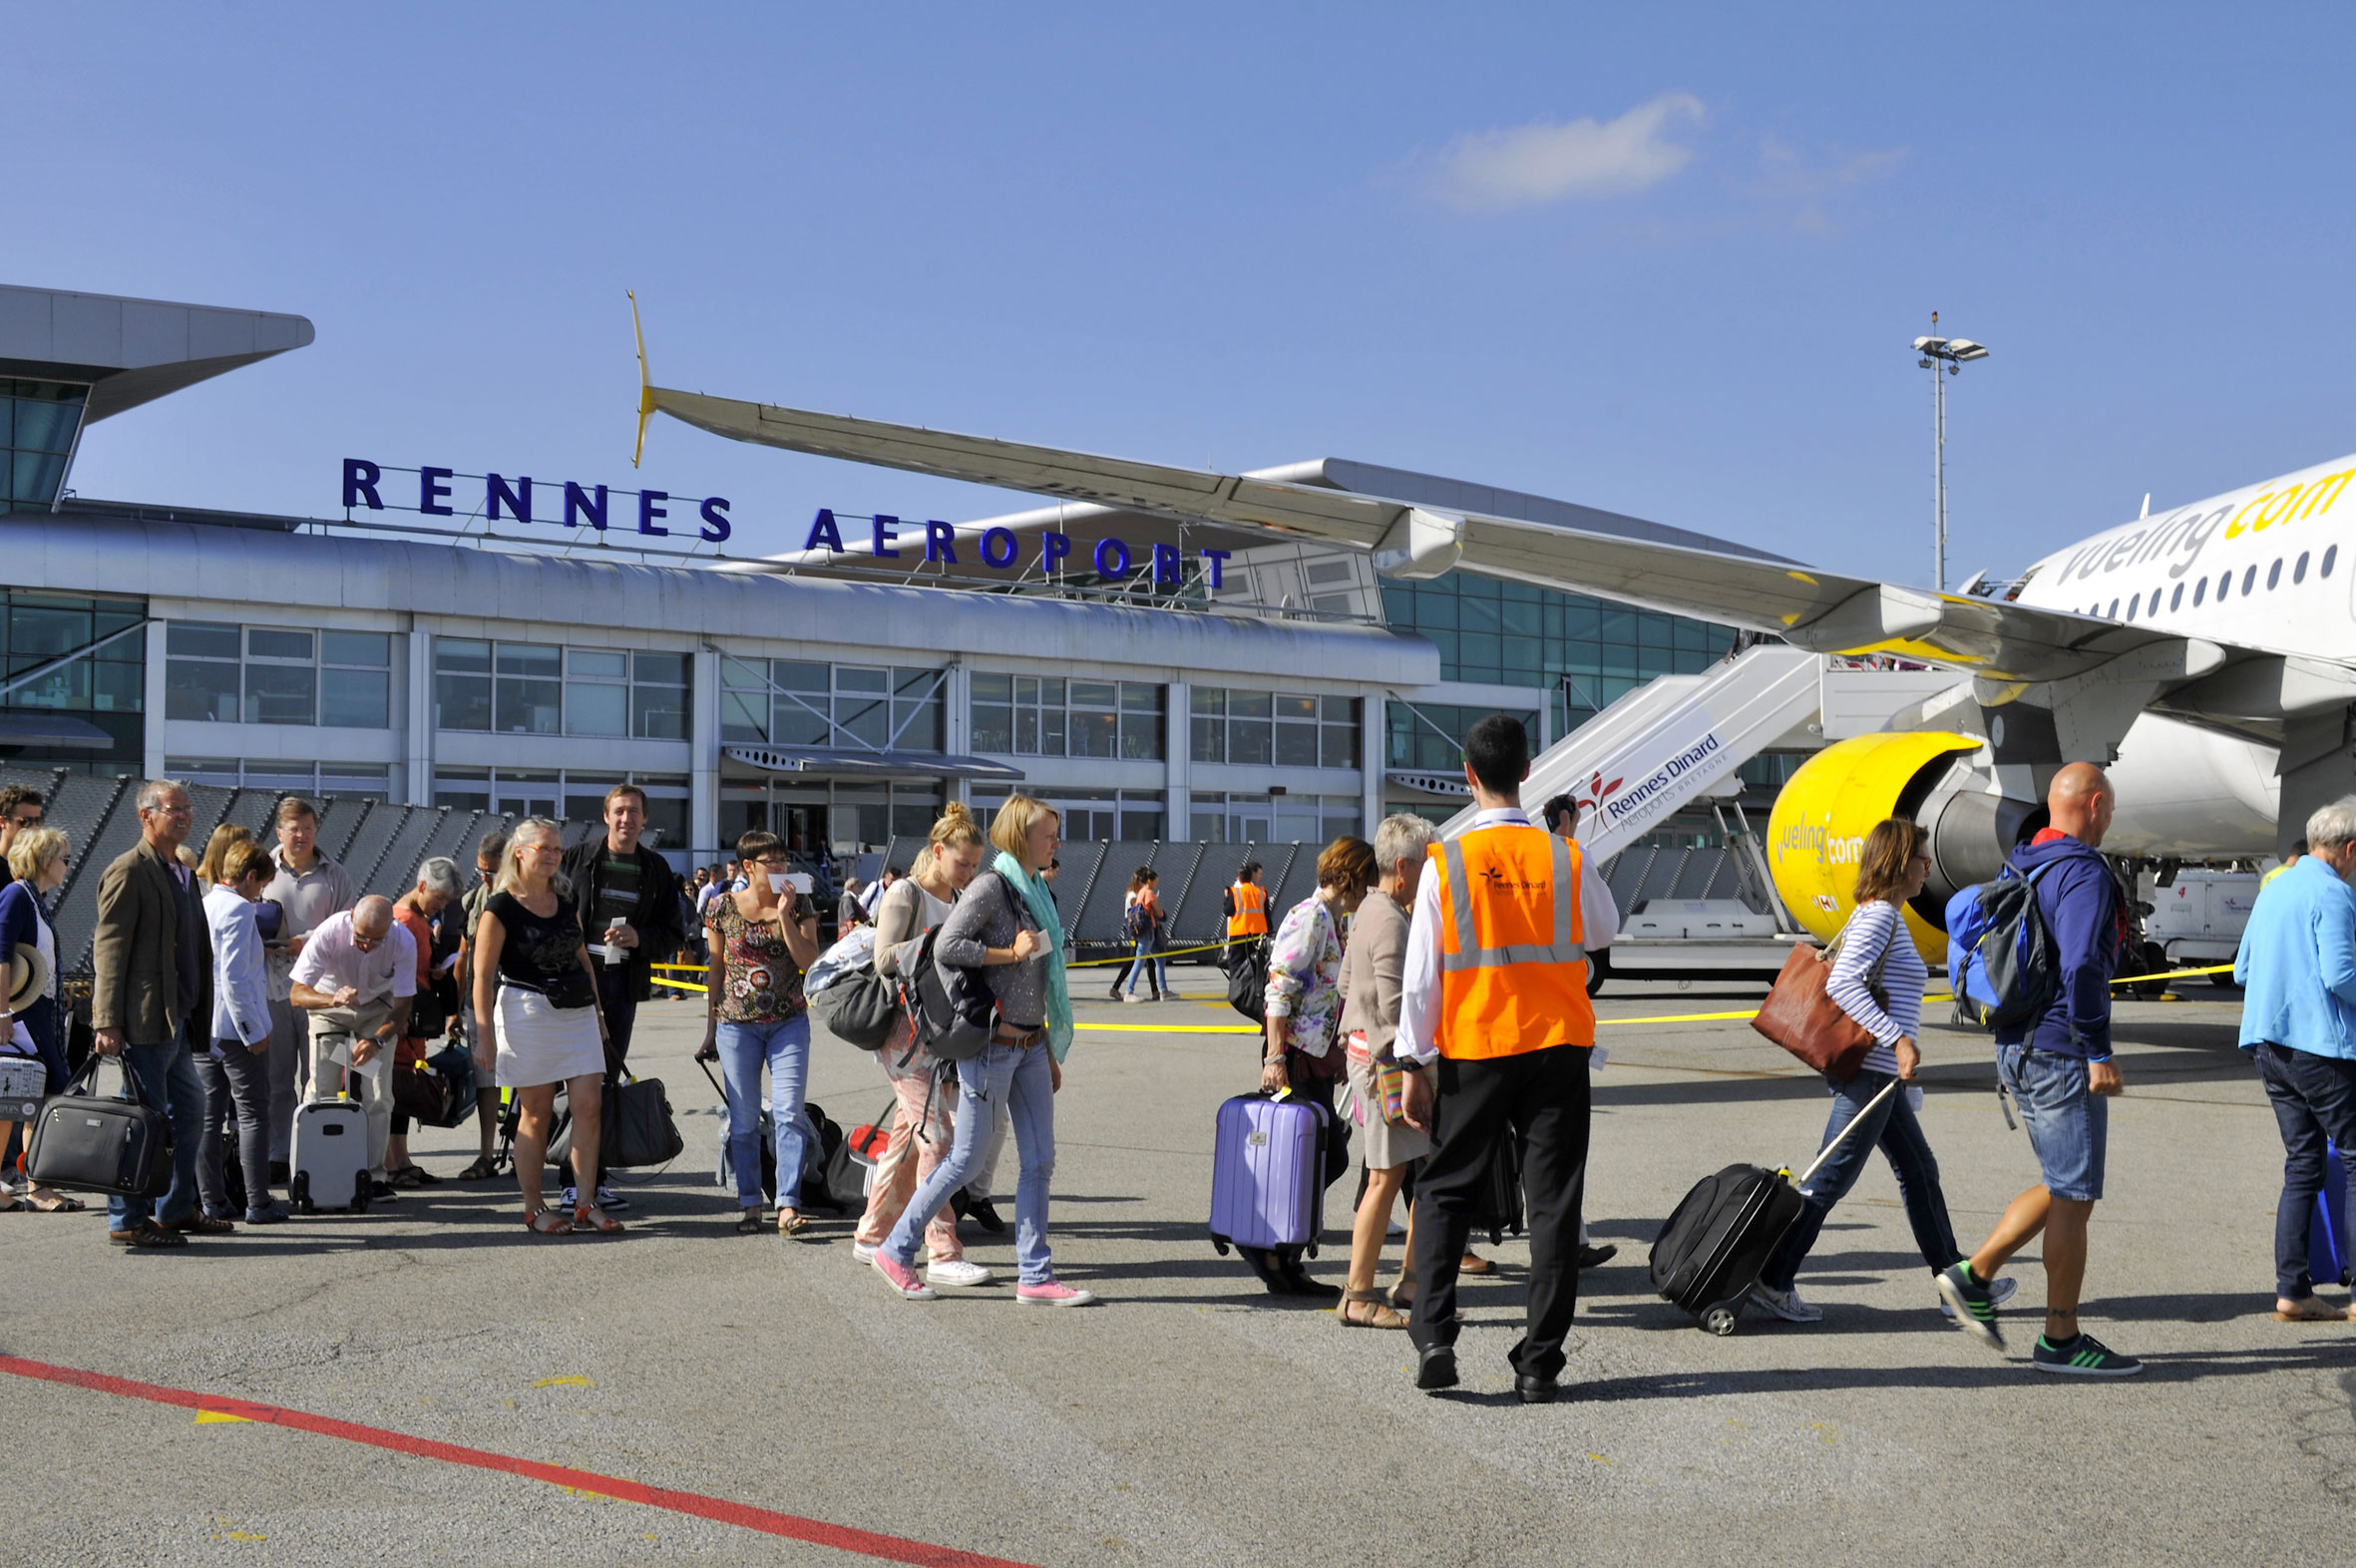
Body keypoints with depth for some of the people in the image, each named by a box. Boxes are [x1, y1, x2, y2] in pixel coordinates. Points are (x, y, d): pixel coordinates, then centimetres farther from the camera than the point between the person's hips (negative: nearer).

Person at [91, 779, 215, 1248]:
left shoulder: (182, 874, 18)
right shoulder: (129, 871, -10)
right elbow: (108, 949, -14)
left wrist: (198, 1016, 19)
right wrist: (108, 1023, -19)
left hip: (177, 1021, 9)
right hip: (143, 1021, -9)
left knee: (189, 1113, 15)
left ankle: (177, 1210, 25)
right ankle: (128, 1221, 5)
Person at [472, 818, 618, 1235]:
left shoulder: (566, 902, 13)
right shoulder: (500, 907, -6)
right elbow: (483, 975, -8)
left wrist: (597, 1011, 19)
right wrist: (484, 1033, -13)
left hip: (577, 1012, 6)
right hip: (527, 1012, -5)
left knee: (589, 1106, -3)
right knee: (537, 1114, 0)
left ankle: (586, 1205, 4)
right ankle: (533, 1209, 12)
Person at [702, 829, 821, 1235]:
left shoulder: (800, 905, 2)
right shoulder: (724, 908, 1)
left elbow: (809, 961, -9)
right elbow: (716, 969, 8)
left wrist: (785, 915, -14)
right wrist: (711, 1026, 10)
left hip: (789, 1022, 0)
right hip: (737, 1024, 0)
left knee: (788, 1114, -9)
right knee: (744, 1120, 5)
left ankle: (788, 1208, -11)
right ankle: (750, 1204, 15)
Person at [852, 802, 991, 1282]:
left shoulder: (960, 899, 14)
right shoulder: (904, 894, -7)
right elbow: (884, 958, -15)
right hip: (906, 1030, -8)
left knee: (909, 1134, 12)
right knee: (937, 1135, -12)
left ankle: (871, 1237, 23)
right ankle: (943, 1253, -11)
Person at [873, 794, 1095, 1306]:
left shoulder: (1035, 891, 15)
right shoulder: (991, 885, -11)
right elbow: (946, 946, -22)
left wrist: (1050, 1053, 19)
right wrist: (1011, 952, -17)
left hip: (1030, 1046, 8)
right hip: (991, 1043, -8)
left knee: (1039, 1159, 5)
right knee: (966, 1157, -1)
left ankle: (1035, 1277, 10)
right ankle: (895, 1250, 13)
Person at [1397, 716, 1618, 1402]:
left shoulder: (1445, 864, -7)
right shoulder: (1567, 857, -4)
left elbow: (1420, 976, -6)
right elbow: (1604, 930, 16)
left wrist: (1414, 1066, 1)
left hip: (1472, 1050, -1)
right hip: (1559, 1044, 1)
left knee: (1445, 1190, 13)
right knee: (1552, 1200, 6)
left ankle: (1433, 1338, 2)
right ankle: (1539, 1364, 7)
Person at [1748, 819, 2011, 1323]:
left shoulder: (1881, 915, 15)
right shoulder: (1880, 916, -15)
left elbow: (1841, 976, 19)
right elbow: (1842, 984, -27)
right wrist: (1898, 1039, -31)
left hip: (1880, 1071, 11)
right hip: (1870, 1069, -11)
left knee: (1920, 1172, 15)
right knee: (1830, 1179, -4)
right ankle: (1772, 1280, 2)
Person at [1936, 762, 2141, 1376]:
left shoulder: (2019, 867, 14)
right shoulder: (2084, 872, -15)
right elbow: (2081, 967, -24)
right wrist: (2099, 1054, -20)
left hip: (2017, 1048, 9)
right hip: (2061, 1054, -9)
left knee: (2063, 1188, 18)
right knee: (2074, 1198, 0)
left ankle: (1975, 1275, 13)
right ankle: (2061, 1340, 7)